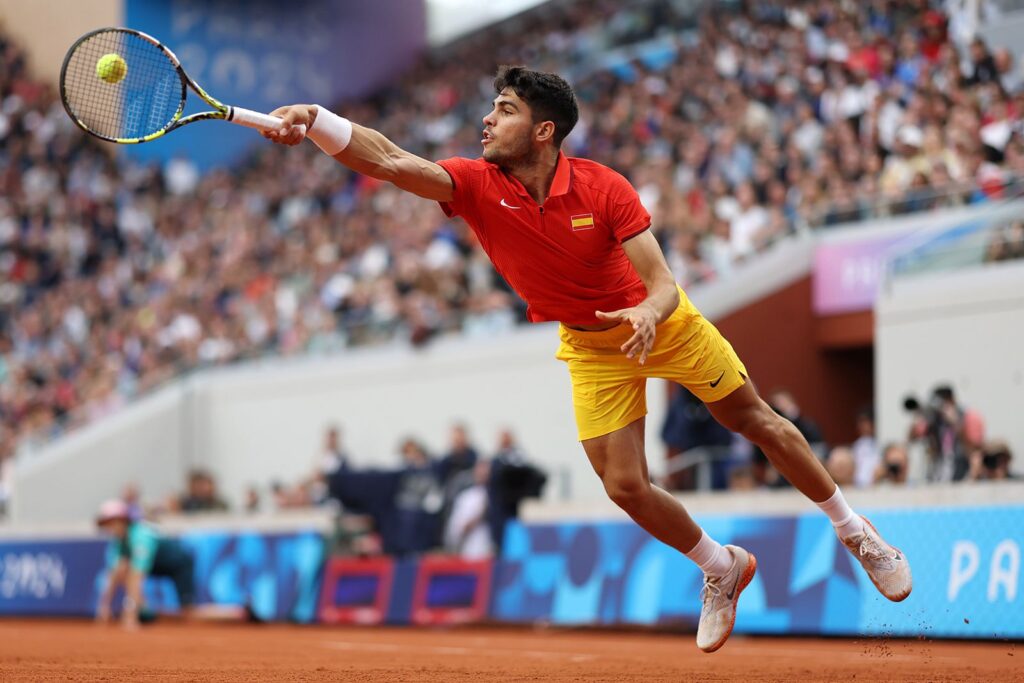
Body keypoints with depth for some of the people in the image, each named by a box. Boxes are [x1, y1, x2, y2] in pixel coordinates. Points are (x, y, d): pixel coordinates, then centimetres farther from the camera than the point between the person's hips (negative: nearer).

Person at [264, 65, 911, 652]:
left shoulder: (604, 188, -24)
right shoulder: (477, 186, -20)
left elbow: (664, 285, -26)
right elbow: (391, 161, -36)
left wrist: (650, 314, -50)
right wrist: (315, 120, -52)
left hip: (660, 322, -2)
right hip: (591, 349, 2)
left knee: (756, 421, 8)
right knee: (627, 488, -7)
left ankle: (854, 530, 30)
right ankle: (723, 569, 21)